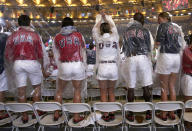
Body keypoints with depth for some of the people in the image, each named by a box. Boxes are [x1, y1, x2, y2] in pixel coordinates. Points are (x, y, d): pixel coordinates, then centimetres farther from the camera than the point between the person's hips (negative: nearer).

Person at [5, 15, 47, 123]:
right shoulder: (35, 35, 0)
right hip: (32, 63, -2)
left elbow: (8, 55, 5)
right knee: (37, 87, 16)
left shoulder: (13, 36, 5)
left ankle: (25, 116, 16)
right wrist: (42, 68, 9)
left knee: (21, 90, 8)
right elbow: (40, 54, -1)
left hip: (18, 63, 2)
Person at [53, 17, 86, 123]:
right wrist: (84, 66, 16)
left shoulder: (57, 37, 4)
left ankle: (56, 114, 27)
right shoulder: (79, 35, 3)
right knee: (77, 91, 10)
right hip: (78, 65, 0)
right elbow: (83, 52, 7)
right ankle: (76, 117, 16)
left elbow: (56, 55, 8)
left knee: (59, 90, 18)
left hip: (64, 66, 1)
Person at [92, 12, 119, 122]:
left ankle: (106, 115, 11)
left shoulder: (99, 39, -2)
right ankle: (112, 114, 19)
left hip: (102, 67, -2)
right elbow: (114, 27, 21)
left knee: (103, 93, 8)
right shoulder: (115, 37, 1)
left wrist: (100, 19, 32)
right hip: (113, 67, 2)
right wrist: (106, 18, 32)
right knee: (111, 92, 14)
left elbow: (95, 29, 18)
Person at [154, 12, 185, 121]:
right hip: (177, 57, 6)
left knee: (164, 88, 3)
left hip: (166, 56, -6)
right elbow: (182, 45, 16)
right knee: (172, 87, 13)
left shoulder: (163, 26, -4)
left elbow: (158, 43, -10)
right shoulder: (177, 27, 16)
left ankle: (164, 114, 11)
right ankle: (172, 113, 18)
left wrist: (156, 45, 10)